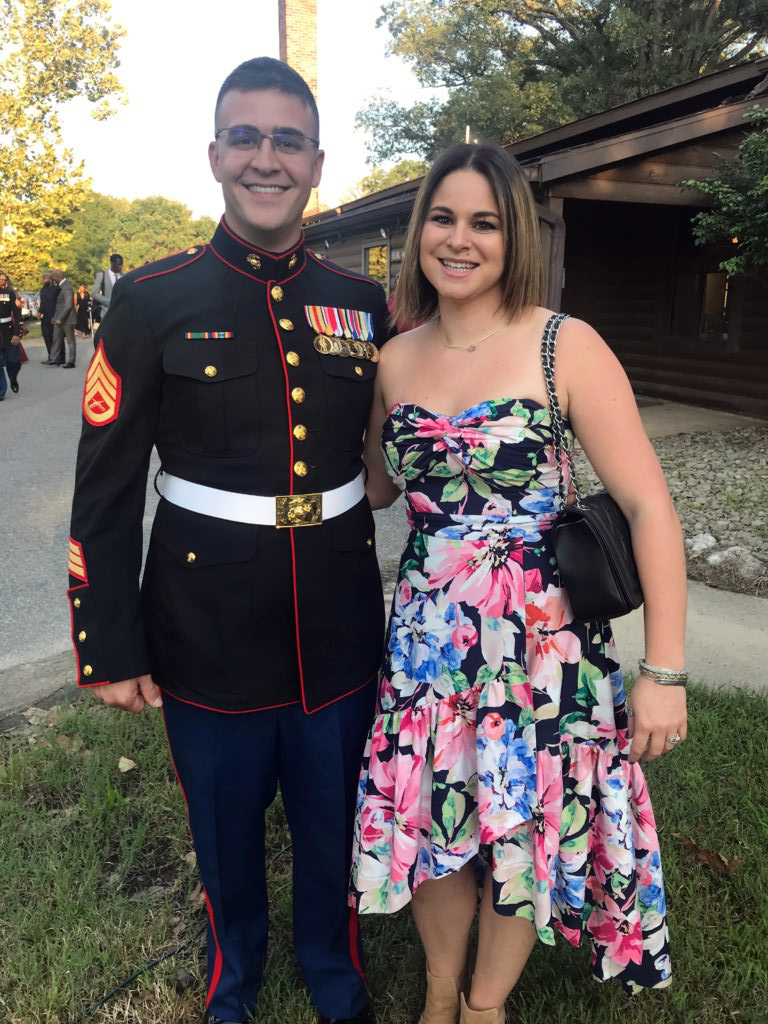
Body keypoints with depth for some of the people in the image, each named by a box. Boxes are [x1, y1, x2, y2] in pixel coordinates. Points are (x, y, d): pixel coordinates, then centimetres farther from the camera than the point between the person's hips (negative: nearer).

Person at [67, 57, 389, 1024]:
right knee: (225, 826, 20)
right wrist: (109, 647, -6)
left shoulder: (361, 301, 1)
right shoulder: (152, 301, -8)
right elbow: (104, 488, -7)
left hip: (340, 626, 2)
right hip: (209, 631, -2)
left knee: (333, 818, 20)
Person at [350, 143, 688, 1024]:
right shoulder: (396, 360, 4)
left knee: (524, 829, 14)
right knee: (432, 819, 16)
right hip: (426, 635, 4)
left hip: (542, 636, -3)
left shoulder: (567, 348, -10)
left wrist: (663, 671, -15)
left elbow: (648, 506, -12)